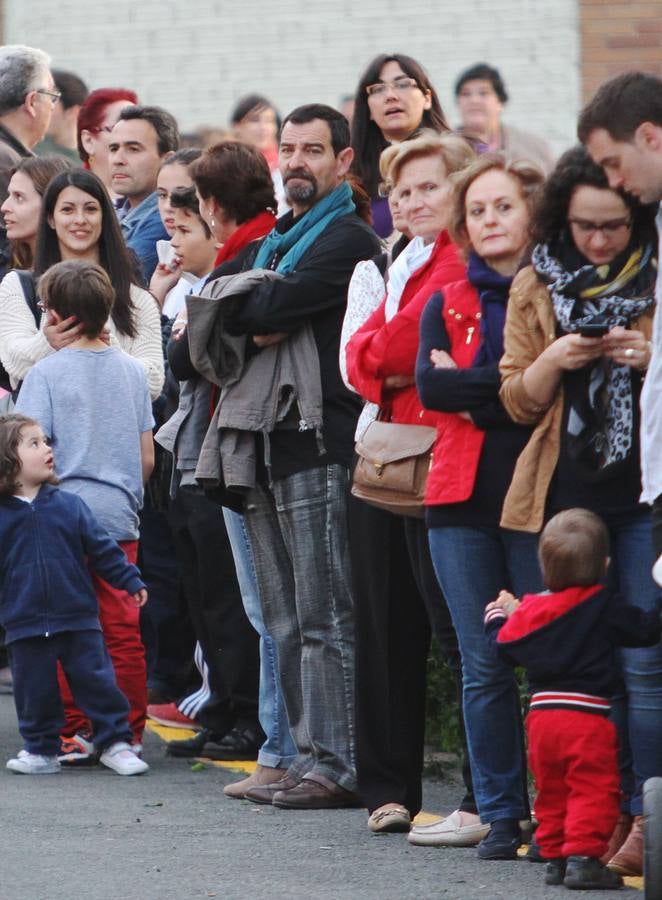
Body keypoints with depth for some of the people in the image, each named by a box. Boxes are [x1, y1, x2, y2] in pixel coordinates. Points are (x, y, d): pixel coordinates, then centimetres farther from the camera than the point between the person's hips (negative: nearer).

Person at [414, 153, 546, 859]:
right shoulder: (446, 306, 16)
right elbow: (429, 383, -1)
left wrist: (469, 388, -8)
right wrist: (507, 385, -11)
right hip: (462, 502, 3)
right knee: (483, 667, 2)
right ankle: (501, 814, 8)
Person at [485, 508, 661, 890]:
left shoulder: (531, 610, 5)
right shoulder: (604, 608, -8)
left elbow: (505, 645, 13)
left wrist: (499, 616, 33)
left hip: (542, 712, 5)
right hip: (587, 717, -5)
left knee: (552, 790, 17)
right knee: (594, 790, -5)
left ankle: (554, 857, 19)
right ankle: (582, 856, -15)